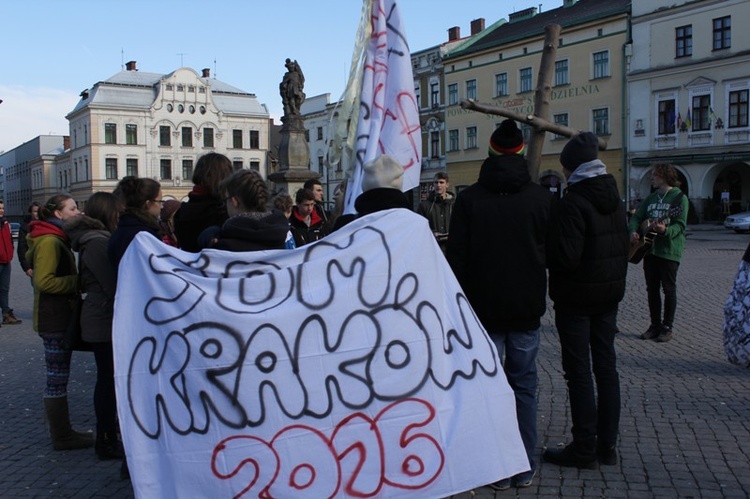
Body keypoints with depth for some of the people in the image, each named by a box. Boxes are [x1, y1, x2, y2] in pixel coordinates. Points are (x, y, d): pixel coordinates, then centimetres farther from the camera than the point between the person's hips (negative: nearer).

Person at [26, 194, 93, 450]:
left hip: (58, 318, 11)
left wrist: (79, 280, 6)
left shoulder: (56, 239, 16)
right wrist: (79, 282, -18)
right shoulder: (49, 241, -16)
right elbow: (44, 281, -23)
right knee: (57, 380, -2)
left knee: (57, 379, 16)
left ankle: (62, 432, 25)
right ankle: (62, 436, 7)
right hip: (55, 320, -11)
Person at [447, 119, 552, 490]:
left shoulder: (469, 198, -5)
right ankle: (525, 469, 16)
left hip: (484, 307, -1)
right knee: (524, 385, 11)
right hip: (527, 307, 2)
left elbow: (456, 257, -5)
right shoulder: (541, 197, -2)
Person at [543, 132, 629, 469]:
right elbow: (624, 246, 12)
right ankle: (607, 445, 22)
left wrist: (542, 255, -5)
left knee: (579, 372, 0)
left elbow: (565, 256, -23)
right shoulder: (613, 200, 7)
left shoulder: (571, 204, -19)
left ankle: (585, 449, 8)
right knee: (606, 366, 13)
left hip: (576, 298, -8)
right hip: (610, 293, 8)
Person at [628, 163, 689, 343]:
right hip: (649, 247, 6)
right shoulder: (651, 198, 14)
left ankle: (668, 327, 10)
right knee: (652, 289, 9)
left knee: (668, 289, 1)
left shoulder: (679, 197, -7)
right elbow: (636, 217, 11)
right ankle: (655, 325, 18)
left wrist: (665, 230, -34)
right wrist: (633, 230, -9)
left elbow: (680, 225, -15)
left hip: (669, 250, -6)